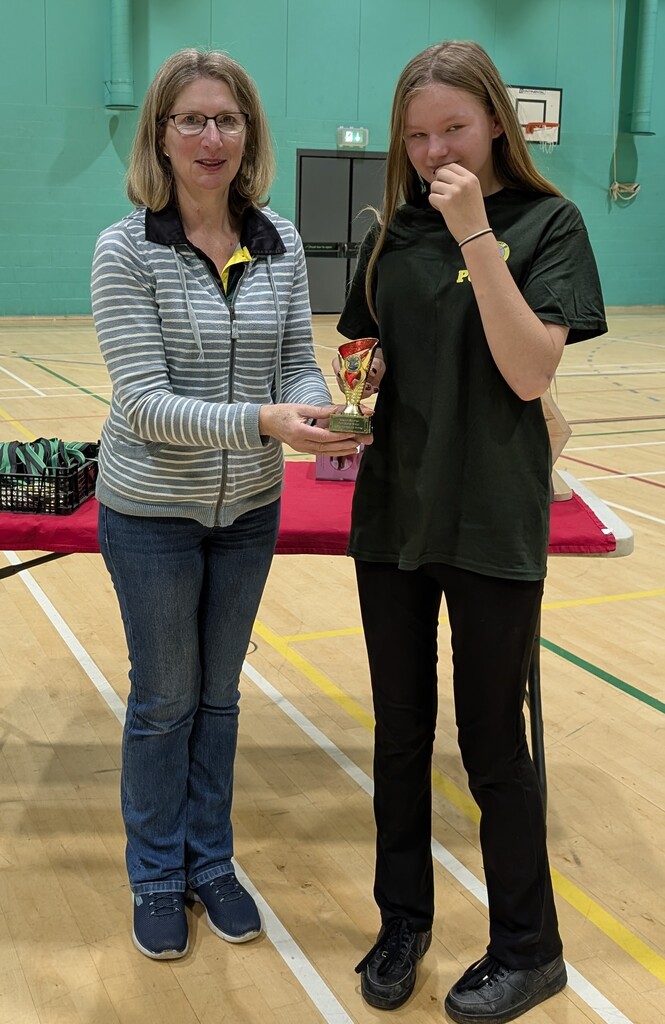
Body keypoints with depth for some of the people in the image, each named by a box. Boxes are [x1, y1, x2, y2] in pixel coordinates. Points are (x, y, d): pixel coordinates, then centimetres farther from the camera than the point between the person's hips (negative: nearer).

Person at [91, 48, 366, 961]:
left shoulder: (281, 244, -3)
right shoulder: (127, 250, -14)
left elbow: (298, 366, 0)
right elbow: (145, 401, -20)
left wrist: (319, 415, -24)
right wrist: (261, 423, -34)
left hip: (249, 508, 4)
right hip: (153, 510, -3)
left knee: (219, 692, 17)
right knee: (164, 699, 11)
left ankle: (210, 863, 37)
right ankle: (156, 878, 32)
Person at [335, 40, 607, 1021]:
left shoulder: (546, 222, -5)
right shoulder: (395, 229, 7)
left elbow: (529, 371, -16)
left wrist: (476, 235, -22)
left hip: (493, 521, -4)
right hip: (394, 511, 5)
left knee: (491, 743, 5)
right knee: (399, 732, 13)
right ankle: (403, 921, 33)